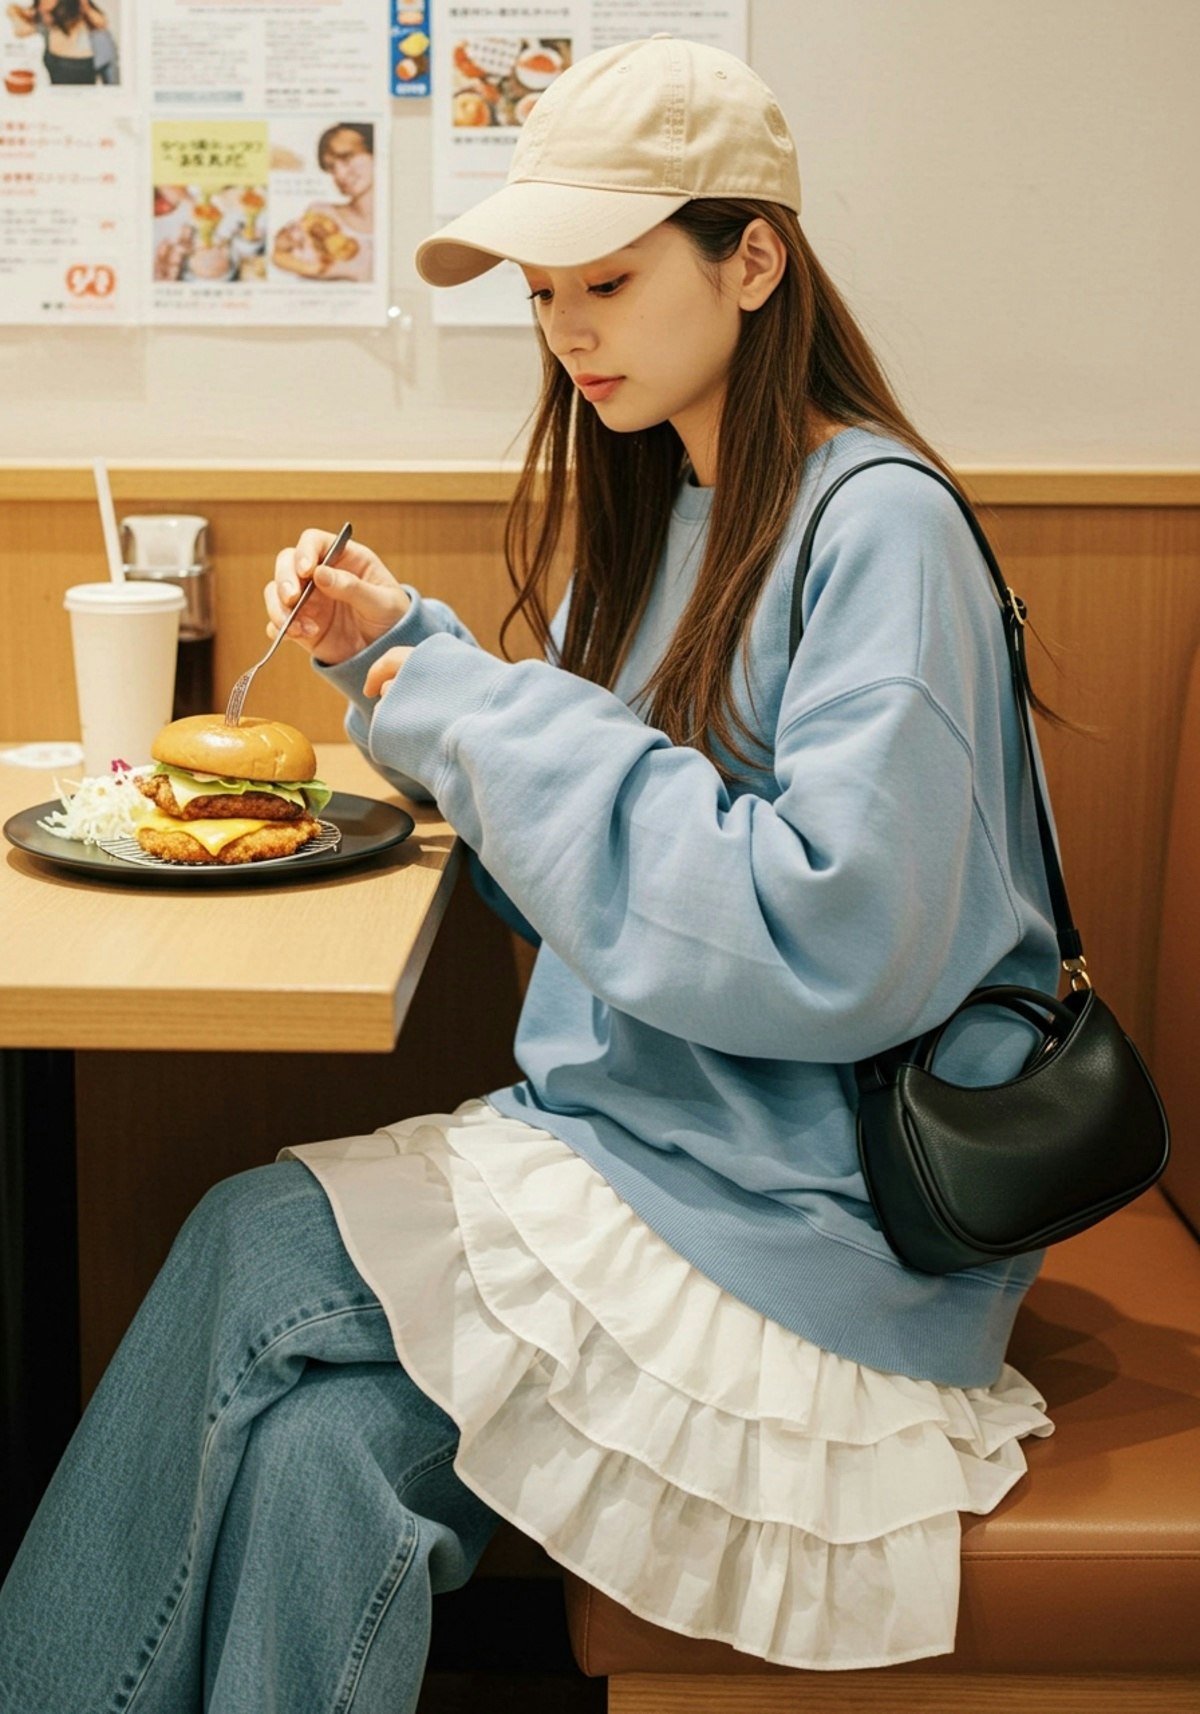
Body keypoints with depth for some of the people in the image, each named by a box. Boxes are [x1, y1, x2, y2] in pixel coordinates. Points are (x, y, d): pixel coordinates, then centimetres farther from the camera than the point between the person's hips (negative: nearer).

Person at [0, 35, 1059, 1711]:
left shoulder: (878, 530, -16)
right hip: (628, 1124, 7)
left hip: (806, 1205, -7)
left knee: (250, 1248, -13)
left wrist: (496, 722, -19)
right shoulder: (659, 511, 10)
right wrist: (403, 654, 3)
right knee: (320, 1451, -15)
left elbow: (834, 942, -26)